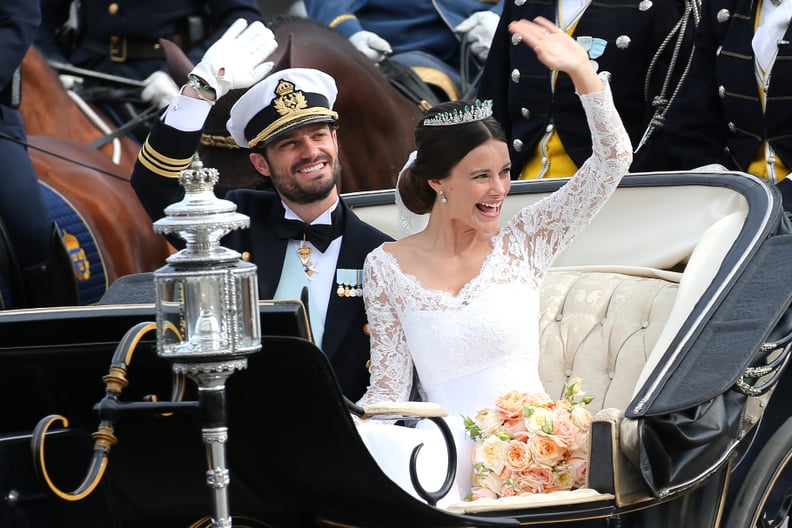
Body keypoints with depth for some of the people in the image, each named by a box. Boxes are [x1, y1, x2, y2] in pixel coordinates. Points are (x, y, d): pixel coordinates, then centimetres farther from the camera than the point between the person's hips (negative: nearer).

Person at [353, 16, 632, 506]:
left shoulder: (522, 243, 10)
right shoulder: (387, 267, 9)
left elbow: (612, 159, 3)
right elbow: (389, 390, 9)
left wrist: (581, 68, -8)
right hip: (450, 445, 2)